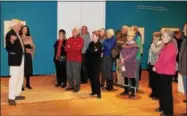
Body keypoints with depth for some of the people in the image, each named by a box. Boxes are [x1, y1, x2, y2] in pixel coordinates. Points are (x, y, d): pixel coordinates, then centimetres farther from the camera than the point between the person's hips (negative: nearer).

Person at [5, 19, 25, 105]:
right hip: (14, 59, -9)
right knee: (14, 78, -6)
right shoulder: (9, 34, -15)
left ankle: (17, 94, 28)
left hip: (21, 58, 9)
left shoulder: (18, 34, 10)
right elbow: (8, 48, -20)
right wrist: (11, 41, -34)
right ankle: (11, 98, 2)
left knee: (20, 77, 16)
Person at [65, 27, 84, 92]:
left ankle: (77, 87, 8)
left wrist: (70, 47, -5)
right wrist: (73, 48, -13)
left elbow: (78, 48, -16)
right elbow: (66, 48, 5)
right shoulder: (69, 39, 14)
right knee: (69, 74, 8)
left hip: (77, 59, -5)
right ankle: (71, 86, 20)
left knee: (76, 74, -2)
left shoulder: (80, 40, -2)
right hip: (69, 59, 6)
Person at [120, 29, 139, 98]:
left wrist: (124, 59, -21)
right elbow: (121, 52, 10)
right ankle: (126, 91, 24)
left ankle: (133, 93, 3)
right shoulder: (125, 44, 14)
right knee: (125, 77, 12)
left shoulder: (135, 45, -8)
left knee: (131, 77, -4)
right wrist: (121, 59, -9)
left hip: (131, 63, -7)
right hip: (125, 63, 7)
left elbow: (132, 54, -19)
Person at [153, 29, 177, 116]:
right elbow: (160, 58, 18)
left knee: (167, 91, -4)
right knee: (162, 90, 17)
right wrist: (156, 66, 4)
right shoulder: (166, 46, 16)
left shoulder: (171, 47, -17)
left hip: (167, 72, -10)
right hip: (163, 71, 10)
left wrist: (156, 67, -12)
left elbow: (165, 60, -23)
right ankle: (163, 107, 30)